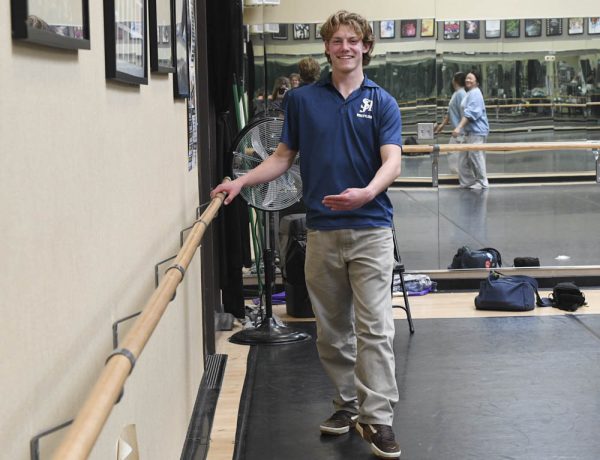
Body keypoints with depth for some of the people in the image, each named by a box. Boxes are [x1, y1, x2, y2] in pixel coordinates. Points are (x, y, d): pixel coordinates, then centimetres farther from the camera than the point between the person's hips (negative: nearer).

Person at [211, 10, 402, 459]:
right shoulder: (302, 99, 7)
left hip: (370, 228, -3)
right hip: (322, 231, 3)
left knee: (375, 328, -6)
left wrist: (367, 193, -30)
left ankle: (377, 418, -4)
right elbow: (284, 156, 15)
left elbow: (392, 161, -10)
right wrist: (241, 181, 3)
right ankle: (347, 403, 24)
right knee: (331, 330, 10)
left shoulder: (382, 102, 0)